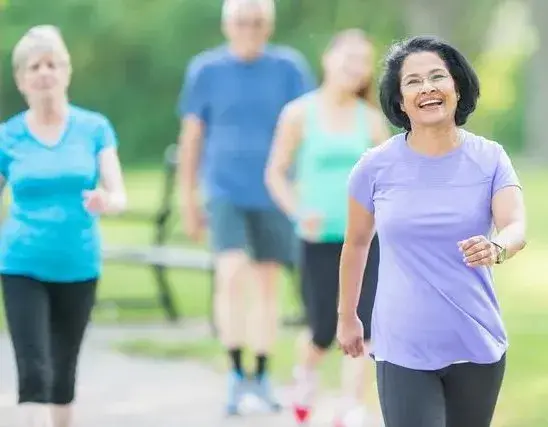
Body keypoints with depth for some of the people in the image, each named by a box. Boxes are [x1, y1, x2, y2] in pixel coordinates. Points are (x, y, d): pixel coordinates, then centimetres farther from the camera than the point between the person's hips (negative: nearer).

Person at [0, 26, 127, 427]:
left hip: (79, 268, 1)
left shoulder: (94, 128, 1)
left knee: (63, 375, 11)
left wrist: (105, 202, -27)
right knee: (34, 372, -11)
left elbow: (119, 195, -5)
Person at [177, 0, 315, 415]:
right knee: (232, 274, -18)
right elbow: (191, 138, 7)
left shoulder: (289, 67, 0)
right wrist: (189, 201, 9)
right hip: (225, 193, -1)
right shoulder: (206, 70, 0)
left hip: (273, 195, 1)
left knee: (267, 285, 8)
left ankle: (261, 376, 23)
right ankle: (236, 373, -8)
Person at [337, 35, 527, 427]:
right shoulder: (377, 166, -1)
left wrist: (496, 248, -39)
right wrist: (347, 316, 20)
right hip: (403, 350, -1)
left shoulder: (489, 158, -1)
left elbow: (517, 228, -16)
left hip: (477, 347, 1)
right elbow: (357, 242, 13)